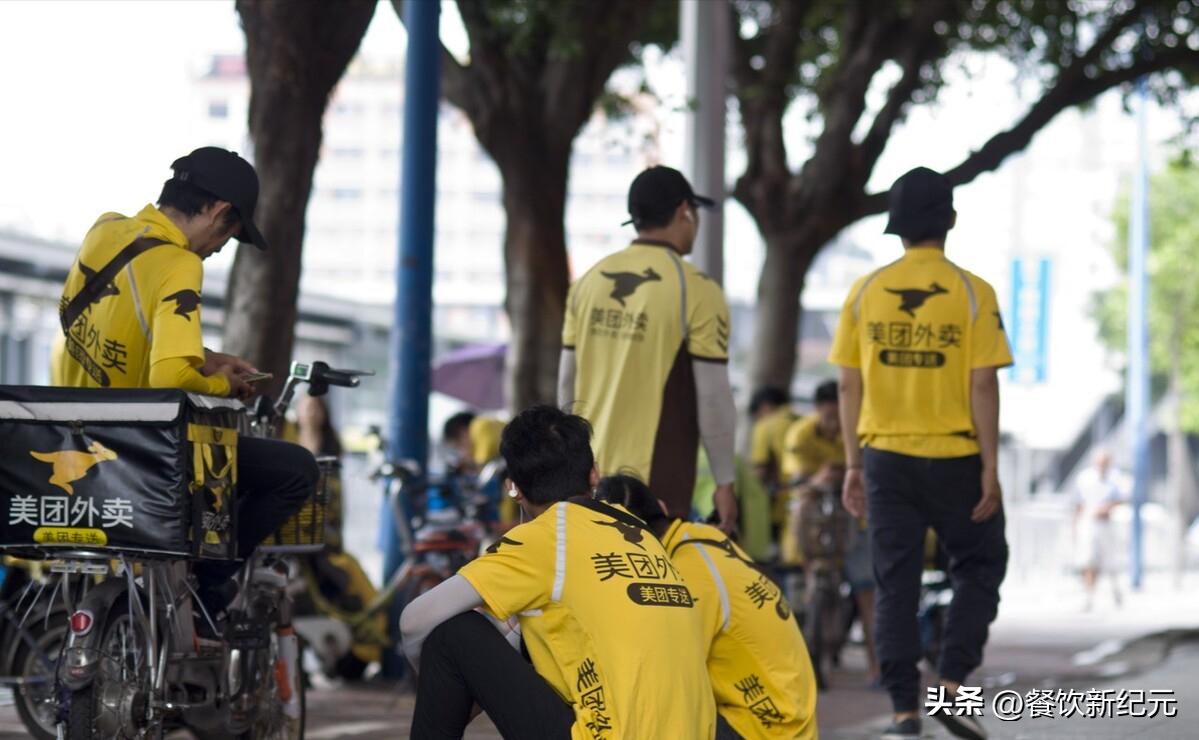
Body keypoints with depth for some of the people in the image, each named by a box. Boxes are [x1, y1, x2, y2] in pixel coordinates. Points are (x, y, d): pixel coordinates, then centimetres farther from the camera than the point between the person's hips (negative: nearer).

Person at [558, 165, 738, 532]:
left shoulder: (589, 282, 6)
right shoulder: (696, 290, -10)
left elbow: (567, 383, 10)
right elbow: (713, 397, -11)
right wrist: (724, 482, -3)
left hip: (591, 474, 6)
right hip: (656, 482, -6)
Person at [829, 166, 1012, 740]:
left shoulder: (865, 291, 3)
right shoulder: (972, 294, -6)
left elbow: (849, 385, 4)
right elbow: (983, 386, -9)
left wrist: (854, 465, 10)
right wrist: (990, 468, -4)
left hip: (886, 456, 3)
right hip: (954, 456, -2)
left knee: (895, 584, 7)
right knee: (979, 565, 15)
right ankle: (952, 685, 2)